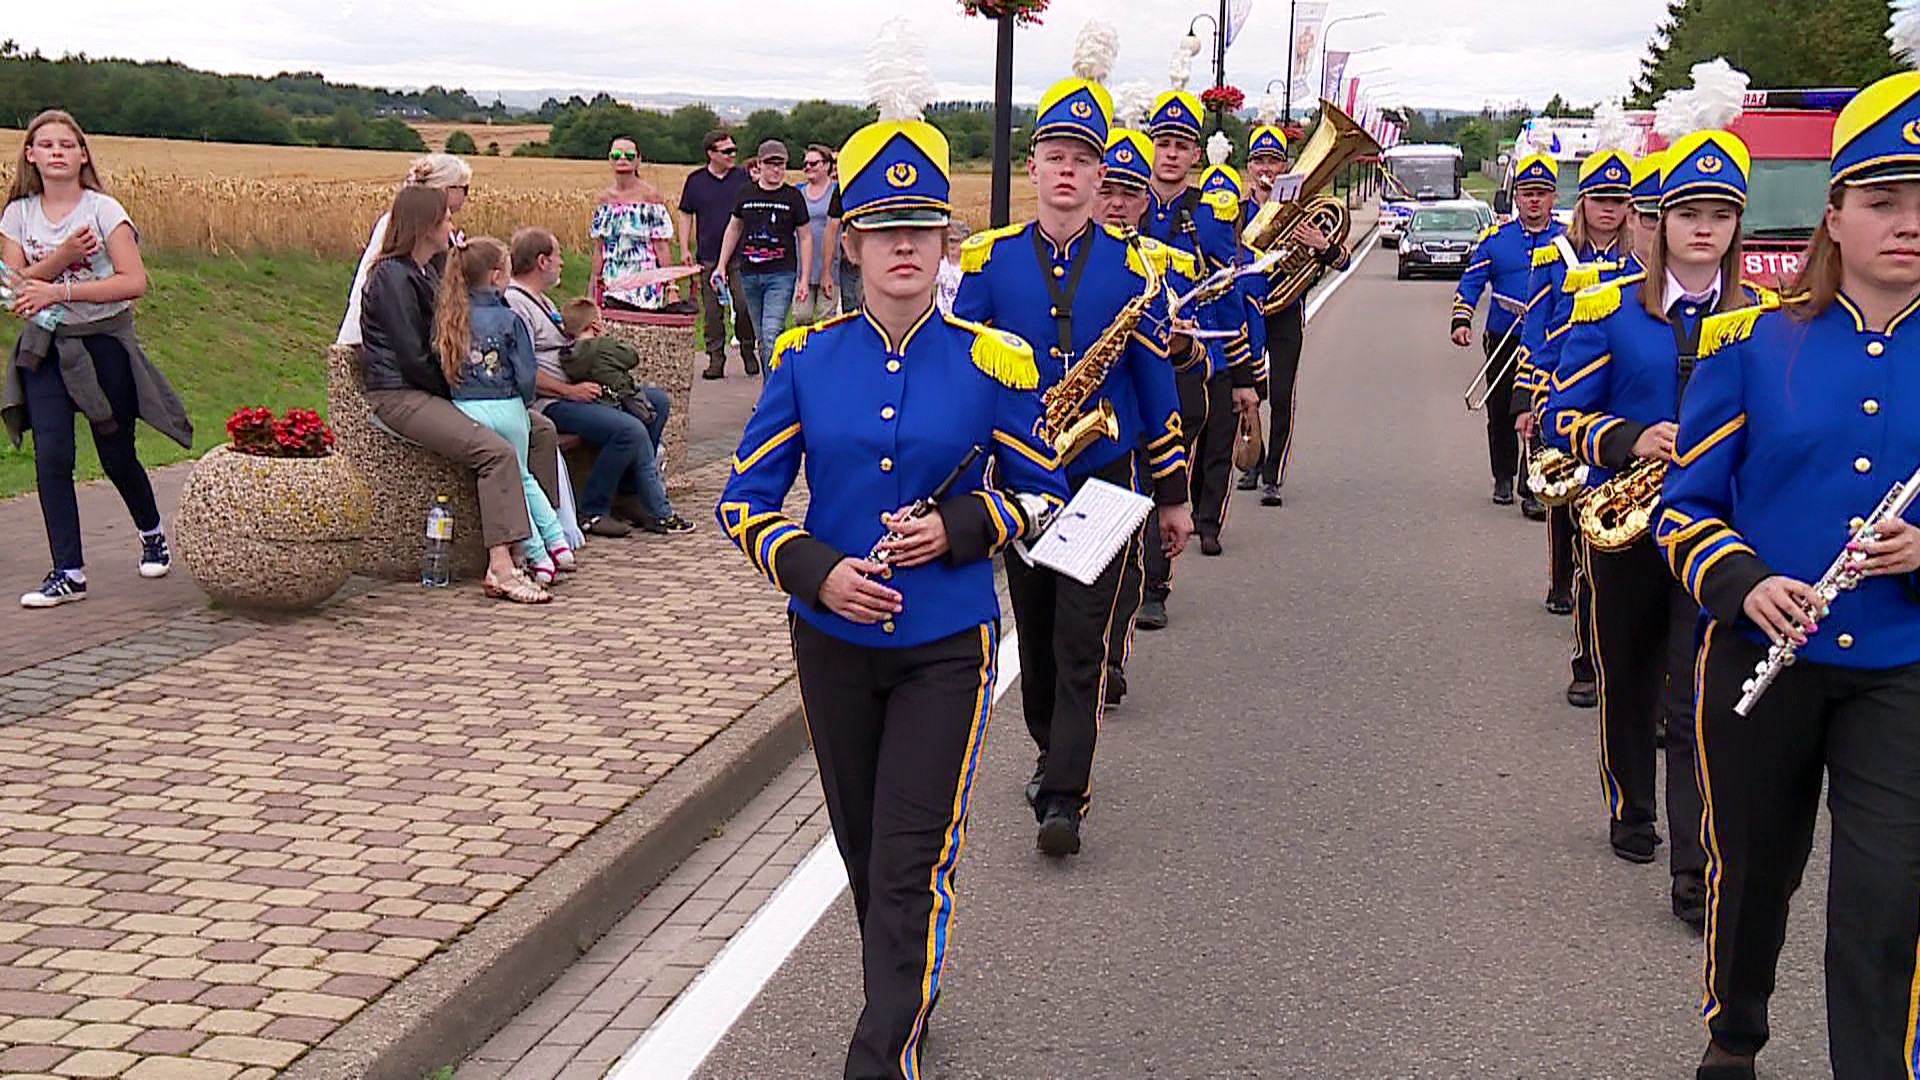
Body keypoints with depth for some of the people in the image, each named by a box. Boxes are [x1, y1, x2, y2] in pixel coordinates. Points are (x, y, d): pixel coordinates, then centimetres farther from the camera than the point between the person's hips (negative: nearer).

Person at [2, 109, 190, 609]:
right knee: (51, 455, -9)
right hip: (45, 347, 3)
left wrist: (58, 291, -23)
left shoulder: (103, 209, -7)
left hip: (104, 341, -3)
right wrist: (60, 257, -19)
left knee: (116, 453, 7)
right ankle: (68, 572, -5)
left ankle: (152, 534, 36)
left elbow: (134, 282, -17)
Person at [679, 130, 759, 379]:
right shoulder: (695, 180, 6)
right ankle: (715, 359, 10)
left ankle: (748, 351, 13)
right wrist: (685, 250, 3)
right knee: (712, 311, 3)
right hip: (708, 258, 1)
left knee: (744, 306, -7)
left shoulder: (743, 178, 4)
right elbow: (686, 216, 11)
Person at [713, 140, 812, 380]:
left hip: (782, 274, -4)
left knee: (772, 334, -16)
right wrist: (721, 267, 15)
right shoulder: (746, 193, 9)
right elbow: (733, 229, 20)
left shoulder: (793, 196, 2)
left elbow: (805, 237, 5)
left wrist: (805, 279, -1)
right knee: (761, 336, 10)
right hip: (749, 274, 4)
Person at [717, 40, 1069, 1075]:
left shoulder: (993, 362, -6)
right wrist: (817, 571, -16)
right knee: (863, 852, 17)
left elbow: (1043, 494, 3)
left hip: (947, 647, -3)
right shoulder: (806, 359, -3)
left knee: (912, 863, -5)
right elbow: (745, 499, 1)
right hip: (832, 641, 3)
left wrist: (959, 528, -16)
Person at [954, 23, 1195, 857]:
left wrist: (1172, 494, 3)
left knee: (1081, 641, -8)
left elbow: (1157, 384, 2)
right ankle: (1054, 752, 35)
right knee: (1035, 637, 14)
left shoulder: (1133, 267, -1)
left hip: (1103, 480, -2)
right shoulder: (987, 260, -1)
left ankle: (1063, 799, -6)